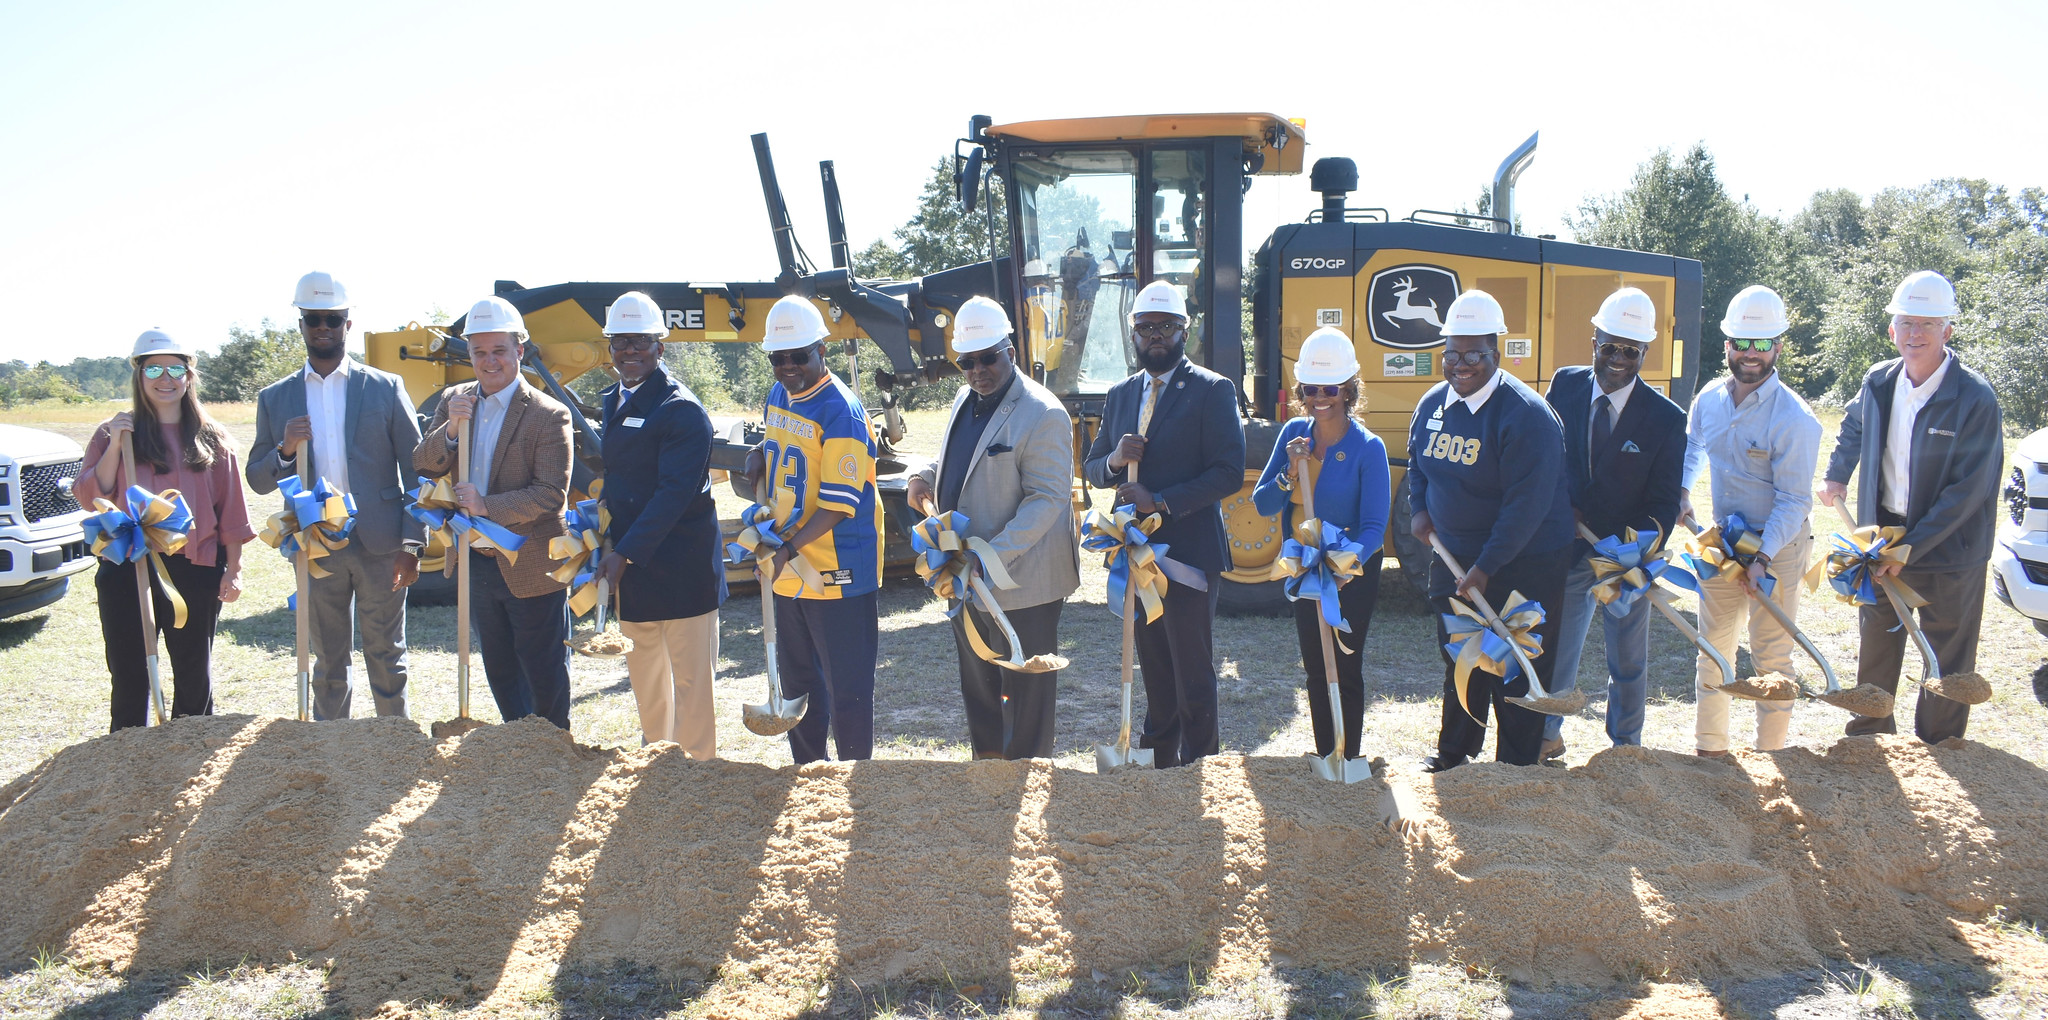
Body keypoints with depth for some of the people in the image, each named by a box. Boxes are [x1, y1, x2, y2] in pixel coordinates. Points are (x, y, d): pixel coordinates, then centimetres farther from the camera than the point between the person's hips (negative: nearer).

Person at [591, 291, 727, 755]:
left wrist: (625, 553, -25)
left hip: (681, 572, -8)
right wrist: (605, 539, 4)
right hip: (631, 571, 8)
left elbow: (675, 492, -21)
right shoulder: (610, 403, 12)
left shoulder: (682, 410, -14)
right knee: (645, 677, 19)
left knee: (691, 678, 0)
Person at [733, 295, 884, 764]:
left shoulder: (841, 412, -18)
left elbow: (839, 503, -21)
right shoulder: (777, 397, 7)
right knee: (798, 682, 20)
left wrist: (790, 545, -27)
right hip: (788, 570, 9)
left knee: (846, 690, -1)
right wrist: (753, 466, 7)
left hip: (837, 573, -8)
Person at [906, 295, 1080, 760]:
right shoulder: (965, 402, 10)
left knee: (1026, 691, 4)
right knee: (978, 686, 20)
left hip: (1020, 581, -8)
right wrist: (925, 477, 1)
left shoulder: (1042, 415, -18)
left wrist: (992, 556, -29)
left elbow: (1048, 498, -21)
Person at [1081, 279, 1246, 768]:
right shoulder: (1120, 395, 12)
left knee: (1193, 672, 0)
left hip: (1189, 553, -6)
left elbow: (1229, 473, -14)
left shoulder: (1212, 391, -7)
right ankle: (1159, 763, 28)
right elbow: (1092, 468, 14)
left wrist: (1162, 502, -20)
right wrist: (1114, 460, -9)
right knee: (1154, 668, 16)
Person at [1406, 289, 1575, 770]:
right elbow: (1417, 461, 21)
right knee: (1459, 660, 19)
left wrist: (1485, 568, -24)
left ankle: (1516, 770, 15)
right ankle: (1454, 752, 35)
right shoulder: (1433, 404, 2)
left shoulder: (1526, 416, -22)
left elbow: (1526, 505, -24)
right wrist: (1419, 508, 2)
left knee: (1516, 674, 1)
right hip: (1453, 558, 7)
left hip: (1522, 565, -7)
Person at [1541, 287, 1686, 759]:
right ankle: (1547, 736, 31)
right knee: (1553, 648, 11)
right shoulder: (1564, 386, -4)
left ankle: (1625, 747, 30)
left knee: (1628, 662, 12)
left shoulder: (1666, 418, -10)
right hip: (1565, 550, 1)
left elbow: (1664, 504, -8)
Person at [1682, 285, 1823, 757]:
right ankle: (1708, 749, 22)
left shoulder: (1795, 420, -18)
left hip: (1778, 545, -6)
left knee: (1771, 656, 2)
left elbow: (1793, 501, -17)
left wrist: (1762, 558, -23)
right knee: (1712, 647, 11)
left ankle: (1769, 755, 12)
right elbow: (1693, 447, 21)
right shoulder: (1708, 399, 0)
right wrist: (1681, 491, 4)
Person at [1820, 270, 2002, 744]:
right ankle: (1870, 734, 36)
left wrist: (1911, 548, -21)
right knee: (1877, 641, 18)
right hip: (1883, 535, 5)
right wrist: (1838, 475, 12)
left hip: (1947, 549, -5)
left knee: (1947, 656, 6)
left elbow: (1967, 491, -20)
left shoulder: (1975, 399, -19)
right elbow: (1854, 426, 23)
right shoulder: (1878, 382, -2)